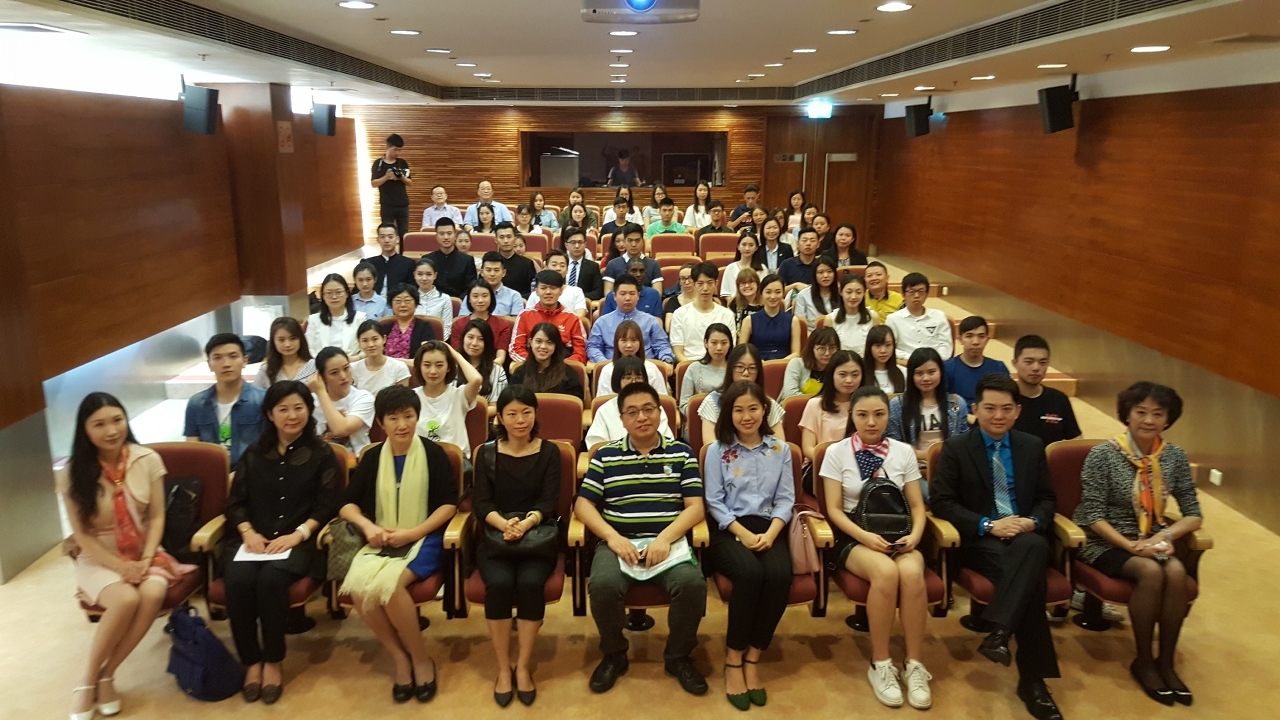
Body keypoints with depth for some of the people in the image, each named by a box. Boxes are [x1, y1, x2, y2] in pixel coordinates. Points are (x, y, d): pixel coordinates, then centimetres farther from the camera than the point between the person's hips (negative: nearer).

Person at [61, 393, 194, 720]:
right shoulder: (74, 473, -8)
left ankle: (105, 676, -13)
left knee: (153, 593, -32)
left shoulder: (147, 460, -5)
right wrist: (120, 566, -18)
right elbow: (81, 535, -7)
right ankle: (88, 679, -9)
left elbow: (157, 518, -2)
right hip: (99, 559, -1)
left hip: (143, 554, 2)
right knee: (126, 599, -33)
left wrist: (146, 560, -15)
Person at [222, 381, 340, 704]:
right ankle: (252, 661, -12)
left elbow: (328, 504, -1)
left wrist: (298, 534, -15)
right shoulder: (253, 455, 18)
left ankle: (273, 661, -14)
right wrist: (247, 532, -7)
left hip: (298, 541, -3)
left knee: (271, 579, -33)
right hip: (254, 539, 3)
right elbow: (235, 502, 13)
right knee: (238, 580, -29)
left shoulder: (321, 454, 8)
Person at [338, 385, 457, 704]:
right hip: (381, 542, 4)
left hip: (423, 540, -4)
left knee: (387, 583, -33)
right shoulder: (372, 457, 10)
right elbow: (347, 504, 10)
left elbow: (449, 504, -3)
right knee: (357, 584, -28)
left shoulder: (433, 453, 0)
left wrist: (412, 533, -14)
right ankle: (399, 657, -8)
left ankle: (421, 659, -10)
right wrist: (368, 526, -11)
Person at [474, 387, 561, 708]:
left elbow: (549, 502, -3)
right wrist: (504, 523, -23)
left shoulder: (549, 452, 6)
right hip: (495, 536, 1)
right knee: (498, 583, -29)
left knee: (530, 583, -30)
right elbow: (481, 503, -2)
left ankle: (523, 666, -14)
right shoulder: (487, 453, 8)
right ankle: (503, 668, -13)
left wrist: (527, 522, -25)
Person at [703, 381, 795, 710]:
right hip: (728, 529, -2)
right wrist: (743, 534, -15)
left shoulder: (780, 449, 11)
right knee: (750, 573, -33)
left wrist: (770, 534, -12)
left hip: (767, 527, 2)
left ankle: (752, 658, -15)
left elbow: (785, 500, 6)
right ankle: (733, 658, -16)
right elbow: (714, 502, -1)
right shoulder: (717, 450, 5)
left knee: (780, 576, -30)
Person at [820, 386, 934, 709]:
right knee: (886, 572, -35)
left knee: (911, 572, -33)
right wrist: (864, 536, -18)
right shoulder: (837, 452, 2)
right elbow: (834, 509, -2)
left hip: (898, 536, 2)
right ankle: (880, 664, -19)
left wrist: (915, 535, -12)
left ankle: (914, 664, -18)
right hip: (856, 538, -2)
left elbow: (917, 505, 9)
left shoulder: (903, 451, 9)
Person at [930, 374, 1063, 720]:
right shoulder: (956, 448, 3)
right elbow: (941, 502, -4)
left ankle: (996, 629, -38)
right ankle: (1032, 679, -28)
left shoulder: (1032, 446, 16)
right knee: (1029, 577, -34)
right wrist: (988, 525, -16)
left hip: (1028, 537, 3)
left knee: (1031, 547, -37)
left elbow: (1046, 499, 16)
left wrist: (1033, 522, -8)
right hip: (982, 541, -3)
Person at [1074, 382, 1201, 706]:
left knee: (1177, 571, -28)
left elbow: (1194, 514, 2)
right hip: (1107, 543, -4)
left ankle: (1166, 661, -11)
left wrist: (1165, 536, -17)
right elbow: (1093, 516, -12)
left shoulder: (1175, 457, 3)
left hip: (1152, 542, 4)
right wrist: (1130, 545, -24)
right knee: (1151, 572, -31)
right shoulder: (1102, 455, -10)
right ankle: (1143, 662, -12)